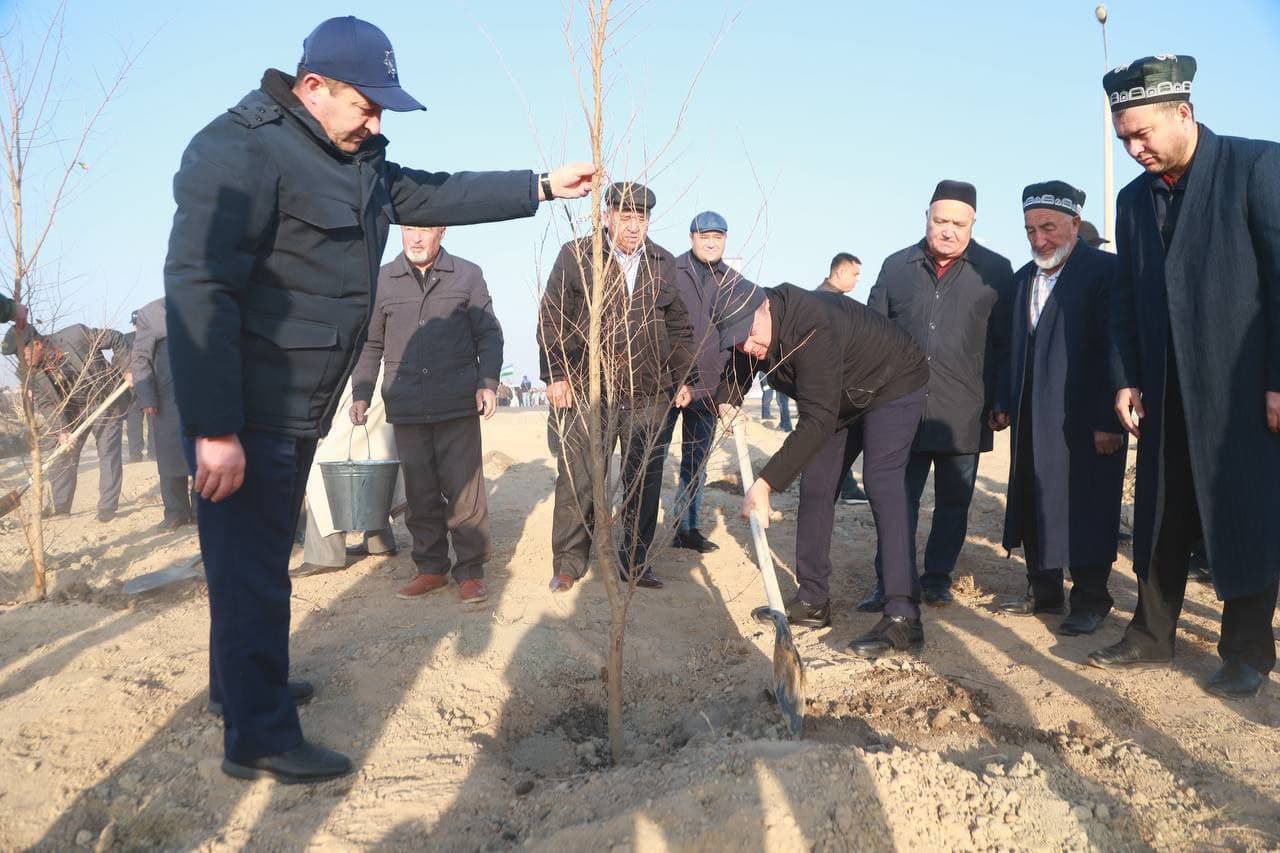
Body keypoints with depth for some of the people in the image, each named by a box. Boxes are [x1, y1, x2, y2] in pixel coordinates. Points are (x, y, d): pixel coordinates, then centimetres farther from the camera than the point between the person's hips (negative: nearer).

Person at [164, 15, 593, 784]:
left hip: (296, 408, 9)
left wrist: (541, 187, 17)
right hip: (242, 413, -9)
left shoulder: (358, 161, 10)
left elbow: (436, 195, 22)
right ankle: (261, 736, 12)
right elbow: (198, 289, -25)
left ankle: (241, 682, 39)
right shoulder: (239, 151, -18)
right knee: (253, 566, -1)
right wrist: (214, 428, -28)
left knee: (261, 554, 21)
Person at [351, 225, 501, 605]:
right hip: (406, 408, 2)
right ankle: (432, 568, 20)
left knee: (465, 491, -2)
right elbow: (370, 344, 13)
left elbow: (489, 335, 6)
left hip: (458, 404, -2)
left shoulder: (468, 275, 5)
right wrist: (361, 394, 4)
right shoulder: (382, 281, 9)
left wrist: (487, 383, -7)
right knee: (419, 494, 8)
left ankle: (470, 571, 9)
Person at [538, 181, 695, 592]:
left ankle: (635, 562, 20)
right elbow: (552, 317, 0)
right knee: (578, 480, -1)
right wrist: (555, 374, -6)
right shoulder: (576, 256, 1)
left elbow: (679, 326, 17)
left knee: (645, 482, 8)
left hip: (649, 395, 3)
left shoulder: (664, 263, 12)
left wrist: (684, 377, 12)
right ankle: (568, 564, 11)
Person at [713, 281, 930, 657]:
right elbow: (738, 365, 11)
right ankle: (812, 601, 11)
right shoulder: (753, 328, -13)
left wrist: (765, 483, -47)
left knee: (881, 481, -25)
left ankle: (903, 616, -27)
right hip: (845, 397, 9)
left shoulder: (812, 327, -40)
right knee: (815, 484, 2)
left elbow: (818, 422, -44)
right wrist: (726, 399, -11)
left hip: (894, 386, -8)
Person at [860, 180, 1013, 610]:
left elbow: (1005, 343, 3)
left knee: (953, 502, 10)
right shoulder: (897, 266, 7)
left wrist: (1000, 402, -1)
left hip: (964, 415, -1)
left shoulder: (995, 270, 2)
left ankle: (937, 579, 23)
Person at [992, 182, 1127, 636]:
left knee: (1085, 509, 0)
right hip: (1032, 421, 7)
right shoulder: (1022, 279, 15)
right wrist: (1003, 404, 8)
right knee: (1035, 506, 11)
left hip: (1084, 421, -6)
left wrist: (1108, 420, -17)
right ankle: (1043, 591, 22)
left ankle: (1090, 600, 12)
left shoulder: (1104, 271, -7)